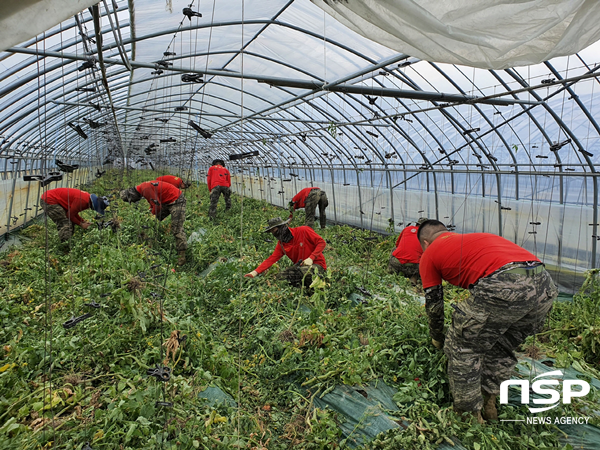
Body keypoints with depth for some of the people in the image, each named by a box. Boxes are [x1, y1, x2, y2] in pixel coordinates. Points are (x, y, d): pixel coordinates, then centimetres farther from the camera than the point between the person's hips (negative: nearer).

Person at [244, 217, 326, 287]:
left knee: (303, 271, -37)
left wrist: (311, 258, -21)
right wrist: (255, 272, -14)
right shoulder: (281, 244, 4)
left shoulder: (303, 231, -13)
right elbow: (271, 259, -3)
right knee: (281, 276, -16)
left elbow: (321, 242, -12)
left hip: (316, 264, -5)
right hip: (299, 265, 6)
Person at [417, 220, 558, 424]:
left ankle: (470, 415, 25)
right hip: (544, 284, 8)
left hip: (503, 287, -7)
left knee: (462, 347, 15)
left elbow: (434, 305, 24)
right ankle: (489, 405, 37)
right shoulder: (471, 238, 36)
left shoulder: (429, 255, 18)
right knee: (501, 348, 28)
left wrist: (437, 339, 44)